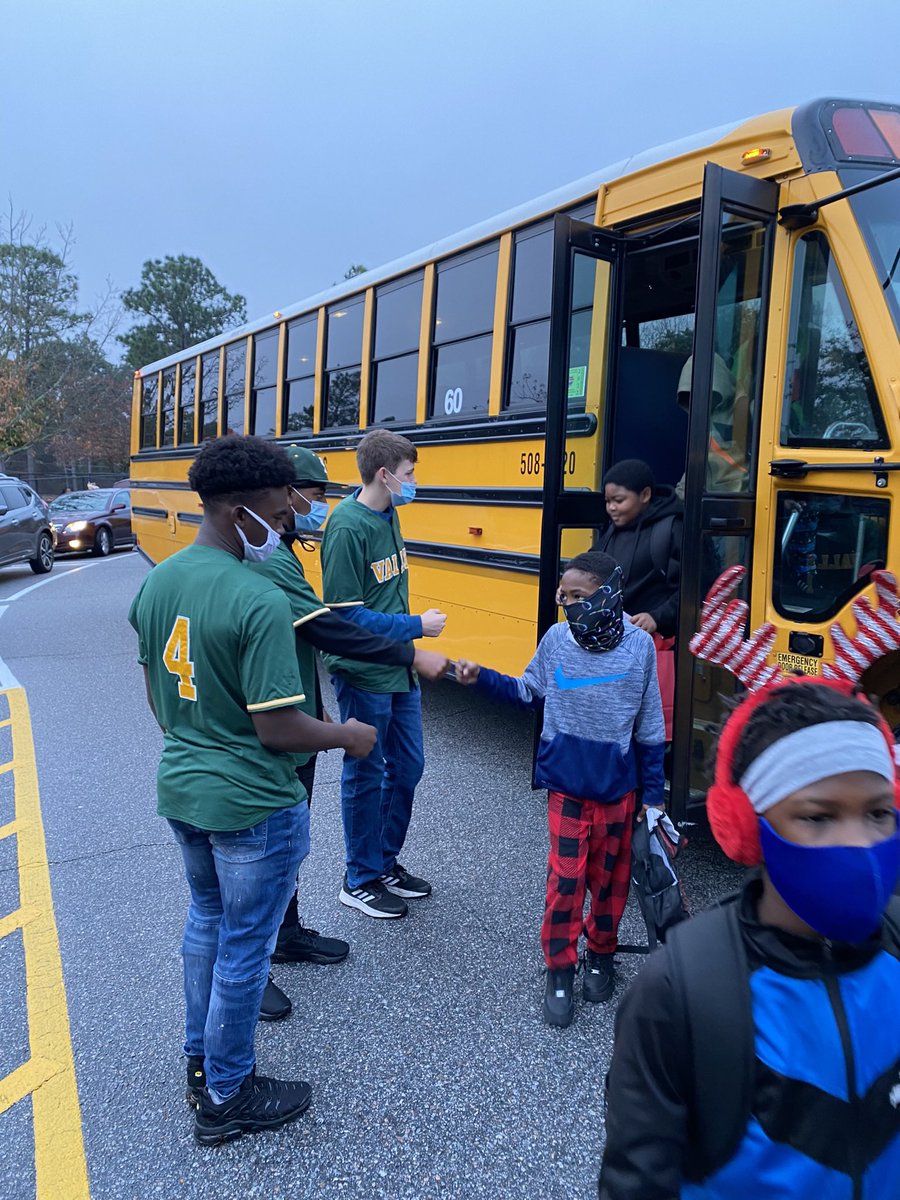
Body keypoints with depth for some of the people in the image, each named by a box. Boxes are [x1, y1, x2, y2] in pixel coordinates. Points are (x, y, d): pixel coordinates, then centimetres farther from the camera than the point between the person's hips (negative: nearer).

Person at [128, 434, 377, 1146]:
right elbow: (279, 730, -24)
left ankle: (201, 1062, 44)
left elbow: (158, 700, 10)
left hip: (180, 789, 8)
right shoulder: (259, 603, -25)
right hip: (252, 806, -8)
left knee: (207, 922, 27)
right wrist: (348, 736, -7)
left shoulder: (157, 582, 0)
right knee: (243, 950, 11)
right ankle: (225, 1100, 30)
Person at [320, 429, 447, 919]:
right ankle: (360, 880, 24)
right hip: (363, 674, -8)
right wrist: (417, 626, -16)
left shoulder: (388, 516, 6)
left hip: (399, 668, 8)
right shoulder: (347, 525, -19)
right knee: (366, 774, 6)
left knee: (407, 766, 17)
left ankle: (386, 862, 35)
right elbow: (346, 614, -21)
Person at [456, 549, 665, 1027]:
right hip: (566, 787, 0)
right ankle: (559, 969, 19)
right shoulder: (556, 640, -7)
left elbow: (649, 729, -2)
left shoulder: (639, 646, -10)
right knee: (565, 878, 1)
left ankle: (601, 953, 37)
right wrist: (482, 677, -3)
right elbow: (528, 692, 10)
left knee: (609, 878, 13)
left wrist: (652, 795, 1)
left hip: (619, 790, 0)